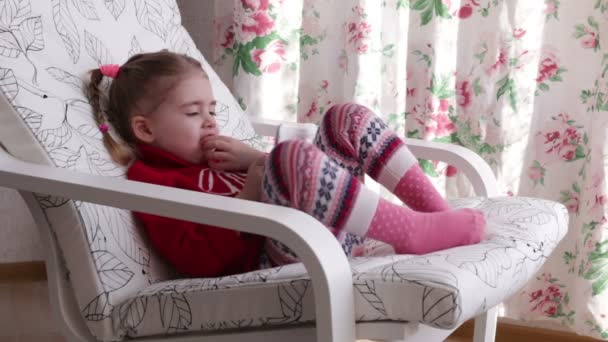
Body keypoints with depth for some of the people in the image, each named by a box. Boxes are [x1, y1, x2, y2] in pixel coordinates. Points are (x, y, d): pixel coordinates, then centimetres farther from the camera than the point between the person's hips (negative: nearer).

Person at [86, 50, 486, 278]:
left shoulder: (213, 157, 29)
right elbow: (202, 262, -14)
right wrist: (249, 195, -17)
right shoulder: (151, 180, 2)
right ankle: (416, 235, -26)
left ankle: (437, 210, -8)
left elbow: (287, 176, 23)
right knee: (295, 156, -37)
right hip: (267, 254, -9)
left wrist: (257, 160, 5)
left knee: (349, 118, 8)